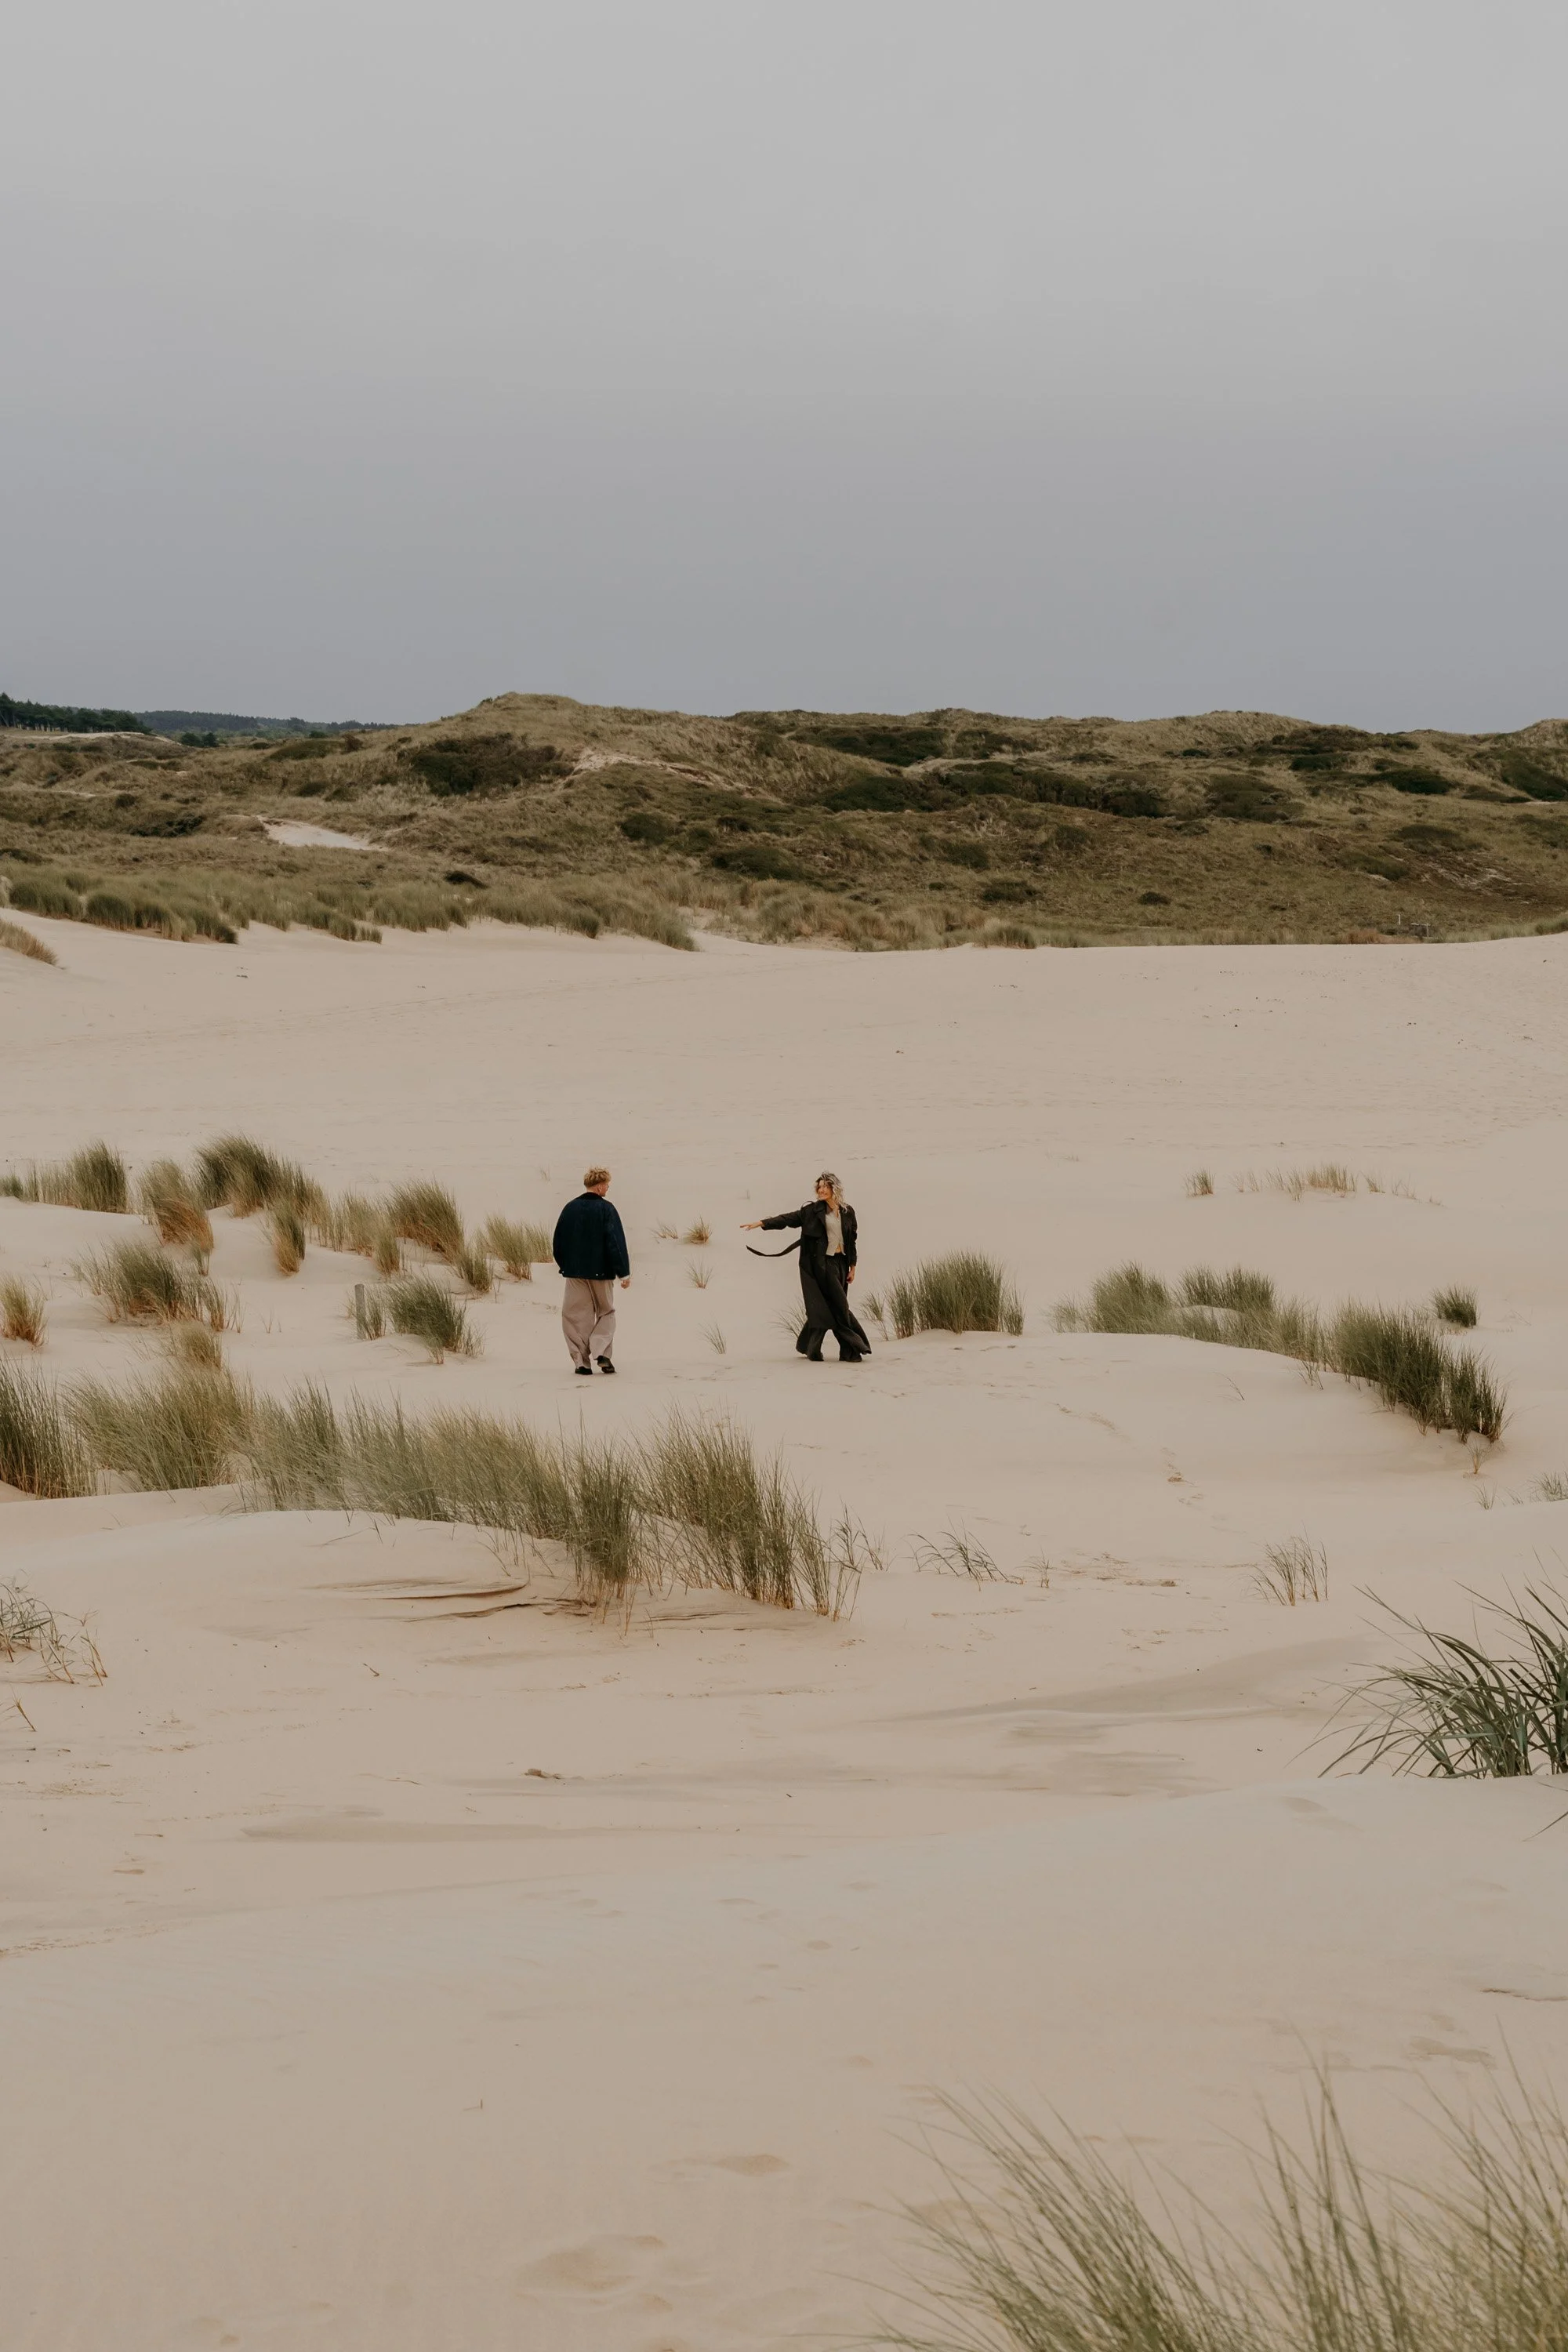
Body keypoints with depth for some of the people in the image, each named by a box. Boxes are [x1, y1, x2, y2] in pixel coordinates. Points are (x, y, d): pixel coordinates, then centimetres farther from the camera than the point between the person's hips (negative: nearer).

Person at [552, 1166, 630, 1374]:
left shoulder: (570, 1208, 2)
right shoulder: (606, 1209, -9)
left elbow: (558, 1242, 8)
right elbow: (616, 1242, -13)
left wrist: (565, 1266, 22)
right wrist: (624, 1273, -10)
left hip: (575, 1273, 2)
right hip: (601, 1272, -2)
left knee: (577, 1317, 8)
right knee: (606, 1312, 14)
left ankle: (582, 1361, 1)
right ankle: (601, 1352, -5)